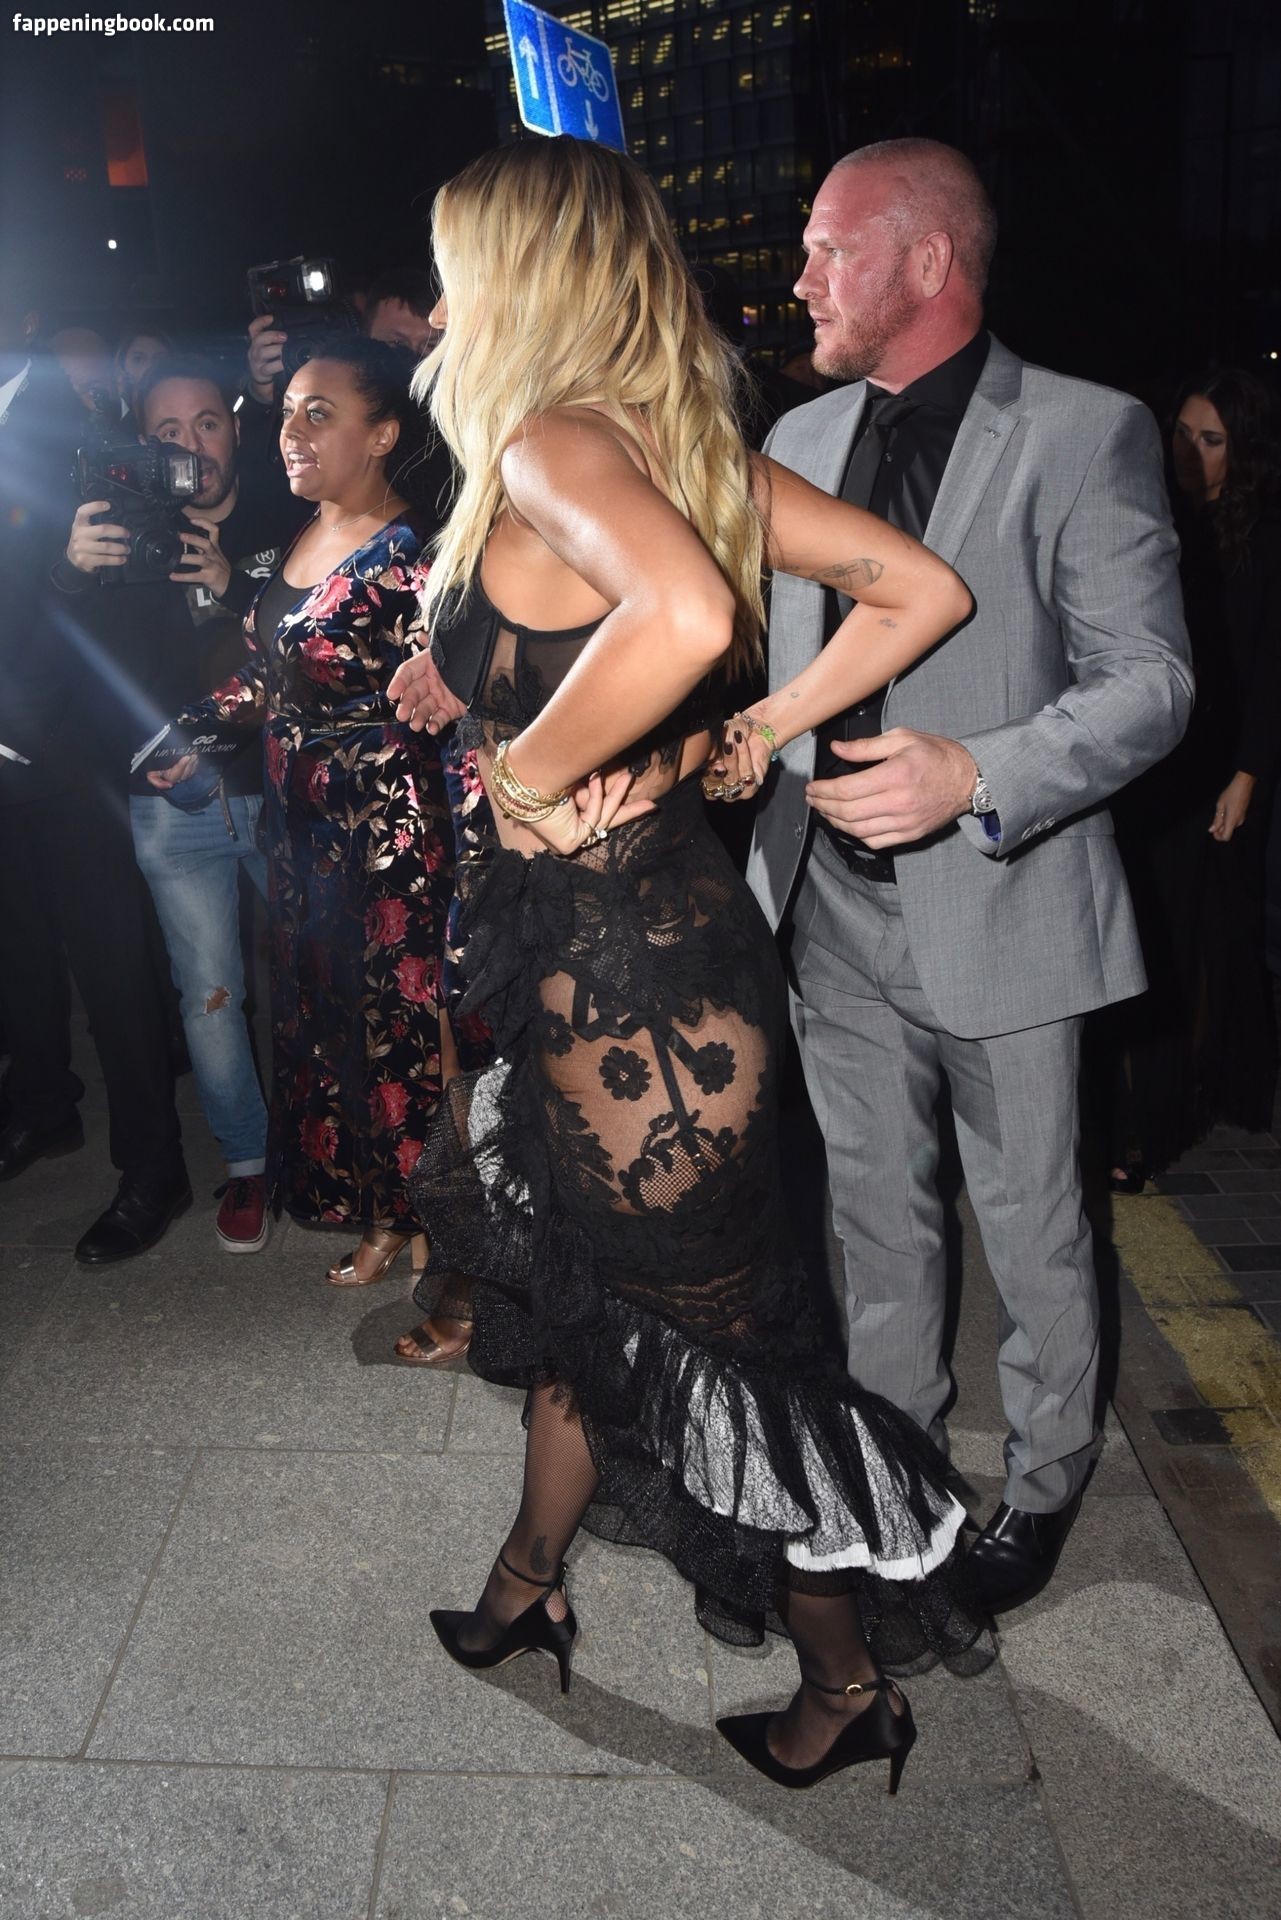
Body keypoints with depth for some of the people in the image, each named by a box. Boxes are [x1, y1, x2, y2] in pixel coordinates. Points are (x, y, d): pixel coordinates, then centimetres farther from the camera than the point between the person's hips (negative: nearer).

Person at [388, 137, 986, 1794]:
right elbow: (922, 589, 8)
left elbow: (686, 614, -40)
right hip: (654, 932, 10)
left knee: (706, 1338, 7)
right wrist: (750, 738, 4)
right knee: (579, 1279, 24)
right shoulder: (685, 445, 9)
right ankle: (528, 1589, 47)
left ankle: (847, 1686, 30)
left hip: (626, 972, -10)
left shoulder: (554, 442, -17)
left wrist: (527, 772, -24)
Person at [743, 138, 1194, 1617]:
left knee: (1031, 1228, 10)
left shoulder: (1084, 434, -8)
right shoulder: (800, 438, 10)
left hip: (1000, 909, -5)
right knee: (876, 1204, 19)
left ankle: (1044, 1480, 34)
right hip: (837, 902, 6)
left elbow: (1151, 684, -12)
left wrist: (977, 775, -26)